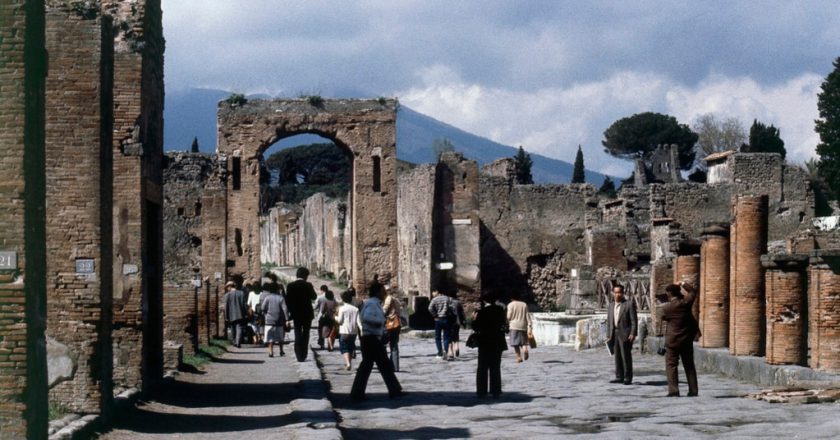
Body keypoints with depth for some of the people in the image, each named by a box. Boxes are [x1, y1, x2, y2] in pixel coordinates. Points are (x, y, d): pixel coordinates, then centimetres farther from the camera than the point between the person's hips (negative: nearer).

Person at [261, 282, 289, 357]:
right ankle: (281, 351, 21)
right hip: (279, 320, 1)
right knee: (280, 337, 16)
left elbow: (263, 308, -6)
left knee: (270, 338, 1)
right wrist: (287, 318, -7)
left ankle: (271, 352, -7)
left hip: (269, 320, -1)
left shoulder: (267, 297, -6)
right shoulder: (281, 298, -4)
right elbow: (285, 309, -9)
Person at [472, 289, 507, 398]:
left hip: (484, 344, -3)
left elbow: (475, 327, -15)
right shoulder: (500, 310, -1)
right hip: (498, 343, 3)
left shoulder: (481, 312, -15)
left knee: (482, 368, 6)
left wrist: (474, 318, 1)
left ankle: (482, 391, 4)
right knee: (496, 368, 10)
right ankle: (495, 391, 8)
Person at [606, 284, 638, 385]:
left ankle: (628, 378, -1)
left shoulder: (629, 304, -2)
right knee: (617, 357, 6)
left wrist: (633, 334, -14)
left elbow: (634, 320, -6)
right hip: (614, 334, 6)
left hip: (625, 334, -6)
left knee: (626, 356, -6)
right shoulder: (610, 306, 15)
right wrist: (608, 336, 11)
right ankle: (619, 377, 11)